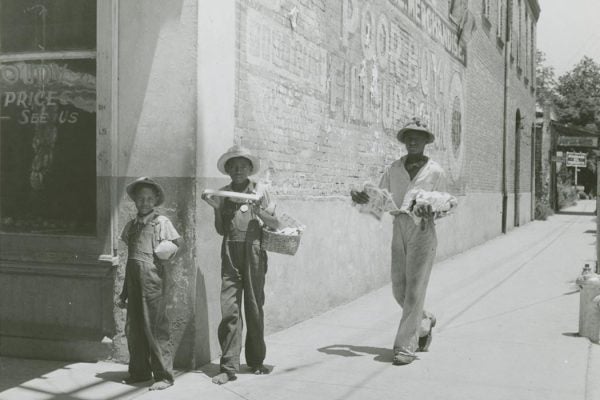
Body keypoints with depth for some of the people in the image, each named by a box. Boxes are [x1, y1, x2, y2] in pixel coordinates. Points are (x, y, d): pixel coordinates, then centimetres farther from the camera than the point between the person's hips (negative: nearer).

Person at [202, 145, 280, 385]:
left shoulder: (260, 191, 5)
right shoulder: (222, 194, 11)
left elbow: (275, 225, 5)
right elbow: (221, 230, 13)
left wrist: (259, 211, -11)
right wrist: (216, 208, -1)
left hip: (254, 252, -1)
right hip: (230, 254, 1)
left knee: (254, 308, 6)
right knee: (229, 309, -5)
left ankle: (256, 361, 20)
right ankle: (229, 367, -1)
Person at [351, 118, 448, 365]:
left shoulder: (435, 171, 3)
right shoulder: (394, 169, 12)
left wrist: (429, 212, -17)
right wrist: (360, 197, -10)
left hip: (423, 230, -4)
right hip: (399, 229, 4)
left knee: (414, 289, -6)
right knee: (399, 289, 8)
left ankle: (405, 347, 0)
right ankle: (424, 322, 36)